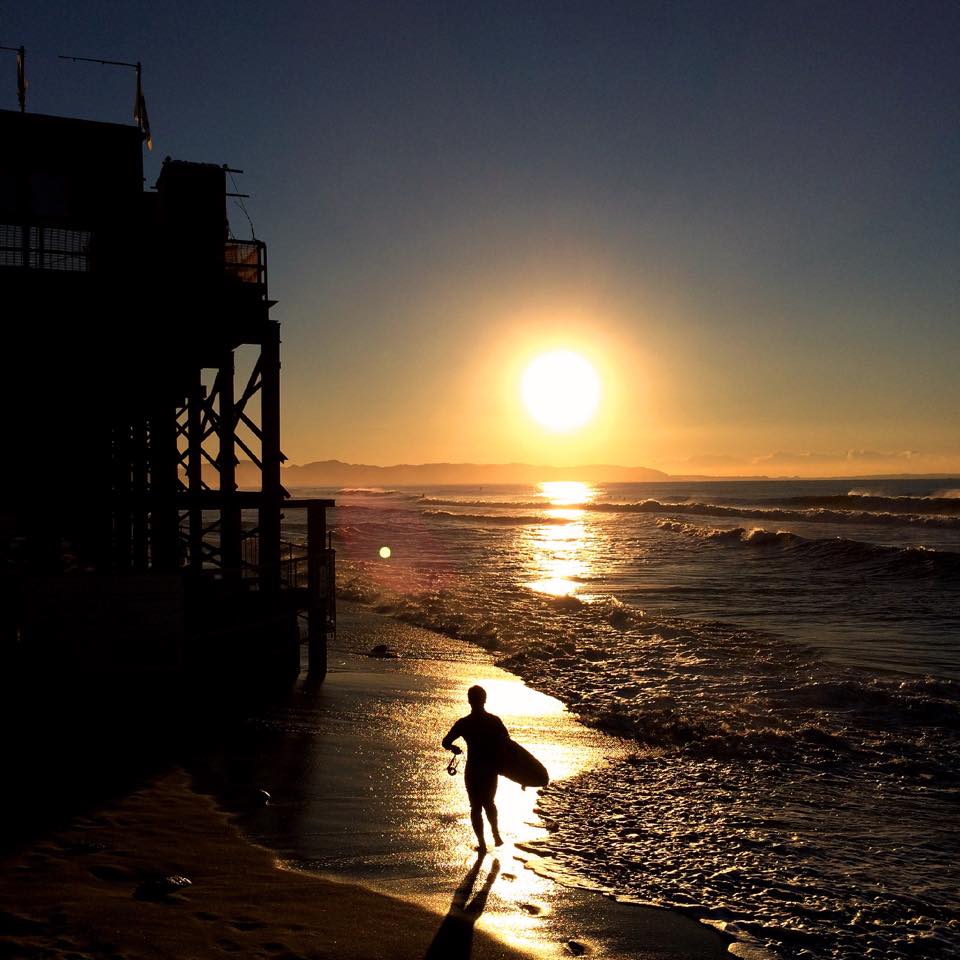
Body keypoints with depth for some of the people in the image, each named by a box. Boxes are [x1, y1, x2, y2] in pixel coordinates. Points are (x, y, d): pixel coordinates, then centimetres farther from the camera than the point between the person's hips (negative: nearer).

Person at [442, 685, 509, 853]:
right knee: (489, 802, 25)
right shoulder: (495, 721, -5)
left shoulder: (464, 723, -10)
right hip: (491, 770, 2)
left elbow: (446, 742, -10)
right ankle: (496, 835, 21)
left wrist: (454, 748, 11)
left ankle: (482, 843, 10)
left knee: (476, 807, 10)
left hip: (473, 771, -2)